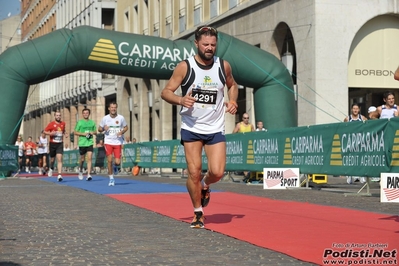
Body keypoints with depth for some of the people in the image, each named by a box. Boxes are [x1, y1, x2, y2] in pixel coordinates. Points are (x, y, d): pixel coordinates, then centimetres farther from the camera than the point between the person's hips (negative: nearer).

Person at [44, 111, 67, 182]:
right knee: (52, 159, 13)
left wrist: (65, 134, 5)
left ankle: (59, 175, -19)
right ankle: (51, 168, 46)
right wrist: (50, 133, -17)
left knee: (59, 159, -13)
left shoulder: (63, 123, 8)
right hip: (52, 143, -1)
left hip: (60, 144, 1)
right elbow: (45, 131, 1)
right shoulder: (51, 124, -2)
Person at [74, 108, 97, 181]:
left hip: (90, 143, 1)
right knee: (82, 159, 11)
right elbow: (75, 132, 1)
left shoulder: (92, 122, 9)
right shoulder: (79, 122, 2)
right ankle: (80, 171, 38)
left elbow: (95, 132, 17)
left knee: (89, 158, -13)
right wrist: (83, 134, -12)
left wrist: (92, 132, -6)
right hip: (82, 143, -1)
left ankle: (89, 175, -17)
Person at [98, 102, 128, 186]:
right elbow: (99, 129, 9)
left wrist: (122, 132, -8)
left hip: (118, 142, 0)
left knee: (117, 162, -7)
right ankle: (111, 178, 5)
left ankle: (116, 167, 32)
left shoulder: (121, 118, -1)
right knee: (109, 160, -9)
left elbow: (126, 127, 13)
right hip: (108, 142, 0)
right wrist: (103, 129, -14)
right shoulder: (105, 118, 0)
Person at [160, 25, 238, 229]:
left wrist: (233, 101, -2)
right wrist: (181, 100, -27)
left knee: (217, 172, -9)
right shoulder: (185, 67, -9)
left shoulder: (223, 66, 0)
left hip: (215, 129, 2)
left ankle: (204, 186, 27)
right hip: (191, 128, -2)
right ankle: (198, 214, 15)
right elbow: (166, 92, -6)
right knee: (194, 173, -4)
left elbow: (232, 85, 19)